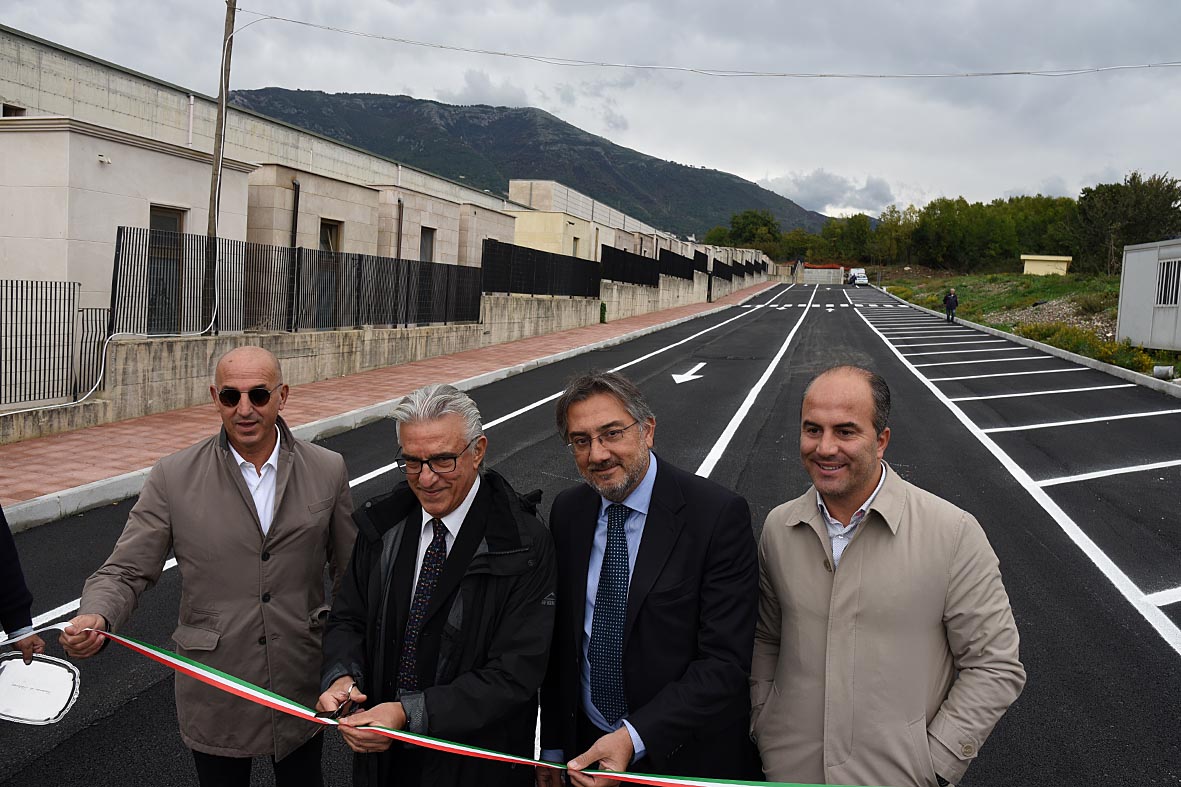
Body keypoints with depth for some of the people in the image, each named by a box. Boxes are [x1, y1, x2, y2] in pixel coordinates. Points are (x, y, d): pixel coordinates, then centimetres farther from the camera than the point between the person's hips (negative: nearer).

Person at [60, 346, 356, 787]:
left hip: (302, 689, 1)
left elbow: (350, 571, 3)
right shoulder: (173, 478, -9)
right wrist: (94, 620, -28)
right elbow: (126, 572, -7)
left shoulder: (327, 471, -6)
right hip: (214, 697, -1)